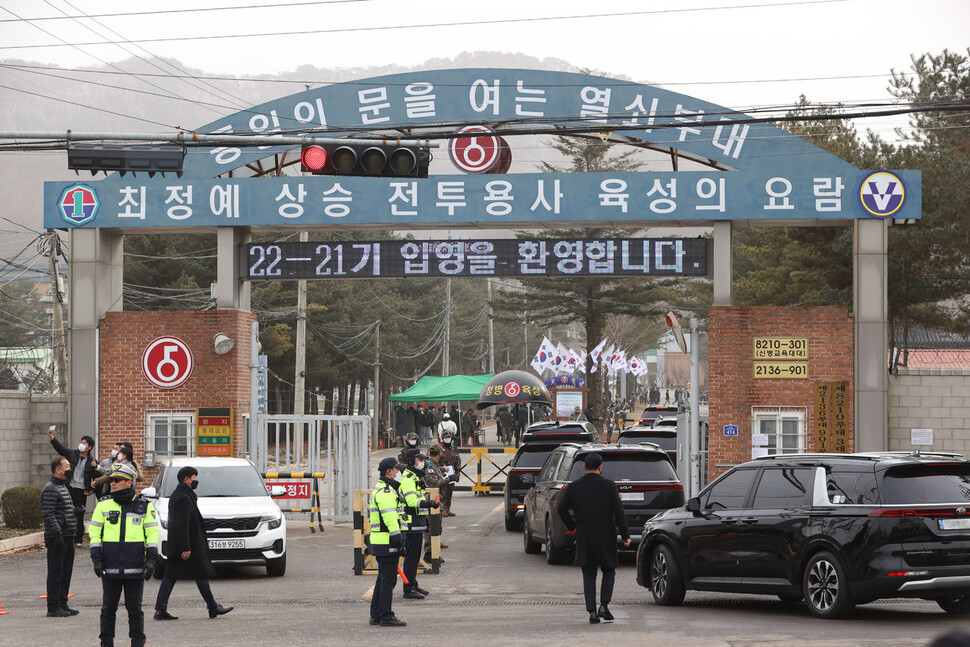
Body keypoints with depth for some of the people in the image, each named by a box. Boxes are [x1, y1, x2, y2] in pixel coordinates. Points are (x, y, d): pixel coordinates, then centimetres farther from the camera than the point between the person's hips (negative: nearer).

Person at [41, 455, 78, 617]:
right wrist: (57, 533, -25)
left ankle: (62, 604, 19)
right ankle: (53, 607, -4)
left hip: (67, 537, 10)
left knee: (66, 572, 13)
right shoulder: (50, 489, -13)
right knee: (56, 572, -6)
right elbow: (48, 514, -20)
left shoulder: (63, 487, 19)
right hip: (57, 537, -10)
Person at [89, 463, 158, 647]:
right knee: (108, 608, 5)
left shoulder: (144, 506, 6)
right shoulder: (103, 505, 8)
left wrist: (151, 559, -4)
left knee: (135, 609, 3)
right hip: (110, 568, 1)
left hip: (135, 568, -1)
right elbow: (94, 532, 7)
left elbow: (152, 533, 5)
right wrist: (96, 559, -3)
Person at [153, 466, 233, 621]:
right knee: (202, 574, 1)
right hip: (187, 544, -10)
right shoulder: (184, 498, -18)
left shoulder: (176, 495, 14)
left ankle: (160, 609, 1)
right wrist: (186, 548, -23)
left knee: (170, 576, 5)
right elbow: (182, 525, -23)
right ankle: (213, 607, 10)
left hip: (174, 544, 10)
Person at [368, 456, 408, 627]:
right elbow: (390, 518, -22)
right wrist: (397, 537, -24)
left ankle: (376, 615, 20)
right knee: (388, 579, -8)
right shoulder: (386, 492, -15)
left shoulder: (380, 489, 20)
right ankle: (386, 617, -6)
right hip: (387, 542, -11)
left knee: (383, 579, 16)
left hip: (380, 541, 11)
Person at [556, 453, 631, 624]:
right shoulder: (609, 486, -6)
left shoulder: (574, 487, 0)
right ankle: (604, 605, -2)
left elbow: (561, 509, -1)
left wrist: (572, 526, 13)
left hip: (584, 539, 1)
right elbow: (618, 512, -9)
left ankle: (592, 611, -2)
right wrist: (625, 536, -4)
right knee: (609, 571, 14)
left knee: (589, 575, 8)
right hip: (605, 538, -1)